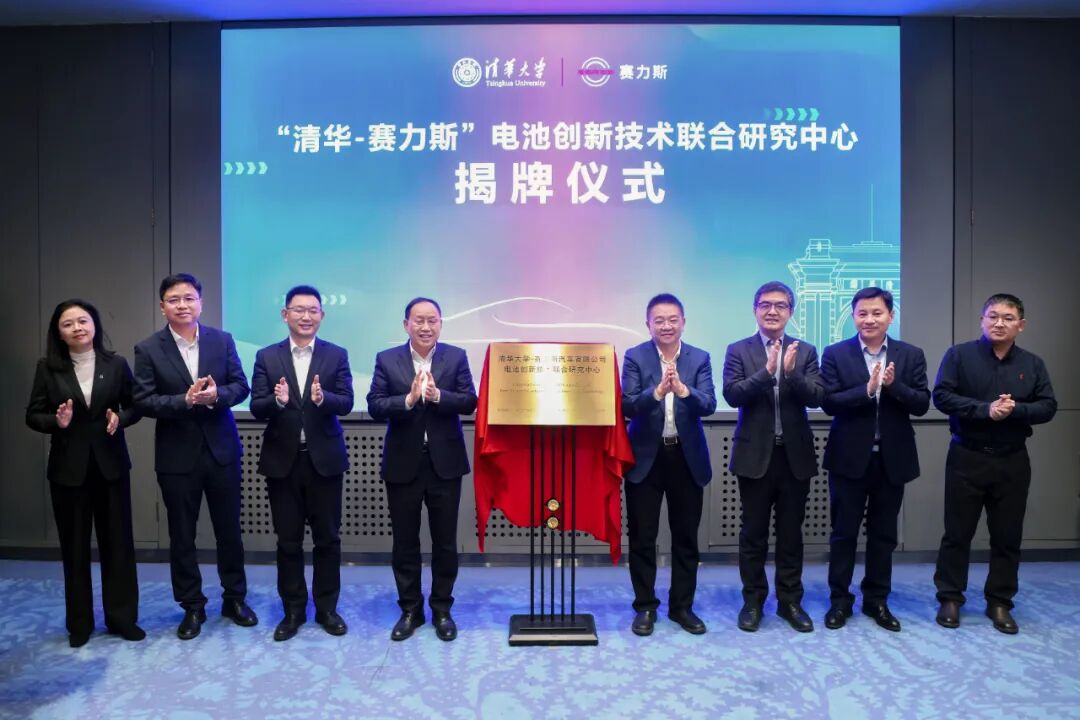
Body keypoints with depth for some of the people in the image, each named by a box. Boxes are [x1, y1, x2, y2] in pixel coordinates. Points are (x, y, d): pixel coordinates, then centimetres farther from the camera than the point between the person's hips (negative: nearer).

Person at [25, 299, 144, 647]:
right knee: (74, 547, 9)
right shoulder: (48, 367, -1)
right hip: (67, 467, 0)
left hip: (110, 464, 0)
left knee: (118, 542, 6)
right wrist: (56, 421, -18)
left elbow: (135, 406, 4)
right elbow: (33, 414, 2)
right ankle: (79, 623, 23)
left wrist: (120, 418, -16)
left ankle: (122, 618, 20)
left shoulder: (116, 363, -1)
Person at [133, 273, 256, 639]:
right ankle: (192, 607, 25)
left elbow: (241, 386, -1)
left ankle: (235, 598, 29)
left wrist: (217, 395, -21)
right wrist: (185, 400, -24)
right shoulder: (148, 349, -4)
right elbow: (143, 401, -10)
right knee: (181, 536, 10)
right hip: (177, 455, -1)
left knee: (229, 529, 12)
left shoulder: (223, 340, 1)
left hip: (221, 449, 1)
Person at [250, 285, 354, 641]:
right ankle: (293, 610, 25)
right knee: (288, 540, 10)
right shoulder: (267, 357, 2)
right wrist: (278, 400, -27)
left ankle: (327, 607, 24)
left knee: (327, 537, 9)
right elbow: (256, 408, -5)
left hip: (324, 458, 0)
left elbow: (346, 402, -10)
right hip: (283, 460, 1)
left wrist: (322, 398, -30)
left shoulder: (337, 355, 1)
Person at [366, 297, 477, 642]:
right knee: (405, 543, 11)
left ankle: (442, 610, 25)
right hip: (403, 465, 0)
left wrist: (438, 395, -24)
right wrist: (409, 399, -23)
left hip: (445, 463, 0)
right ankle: (410, 610, 26)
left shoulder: (456, 357, 1)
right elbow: (374, 406, -7)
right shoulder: (387, 359, 1)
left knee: (445, 542, 9)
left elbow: (469, 403, -7)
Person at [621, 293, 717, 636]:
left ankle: (682, 606, 26)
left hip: (687, 457, 2)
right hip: (645, 457, -1)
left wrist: (684, 390, -32)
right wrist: (657, 392, -32)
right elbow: (627, 406, -14)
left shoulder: (700, 358, 0)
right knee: (642, 537, 6)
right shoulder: (635, 357, -4)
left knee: (686, 537, 11)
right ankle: (645, 607, 22)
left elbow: (709, 405, -12)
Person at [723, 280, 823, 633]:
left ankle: (790, 600, 24)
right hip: (756, 454, -1)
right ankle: (753, 600, 20)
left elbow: (816, 397, -6)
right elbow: (732, 394, -13)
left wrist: (791, 372, -23)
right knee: (754, 532, 7)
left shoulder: (805, 351, 5)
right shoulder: (738, 350, 0)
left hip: (796, 454, 2)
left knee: (791, 532, 11)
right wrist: (767, 370, -25)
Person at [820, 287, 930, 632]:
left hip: (893, 458, 2)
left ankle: (877, 600, 27)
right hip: (849, 457, -2)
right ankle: (839, 600, 20)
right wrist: (867, 389, -24)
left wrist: (894, 385, -21)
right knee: (844, 532, 7)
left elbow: (922, 404, -4)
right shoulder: (835, 354, -3)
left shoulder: (911, 355, 2)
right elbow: (828, 402, -12)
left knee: (883, 533, 13)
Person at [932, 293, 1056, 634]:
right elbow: (942, 396, -12)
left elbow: (1048, 407, 1)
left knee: (1007, 537, 10)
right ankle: (950, 599, 18)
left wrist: (1015, 410, -17)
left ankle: (999, 603, 23)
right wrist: (985, 410, -22)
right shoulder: (959, 355, -3)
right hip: (967, 458, -3)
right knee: (957, 533, 5)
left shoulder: (1033, 364, 6)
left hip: (1013, 462, 3)